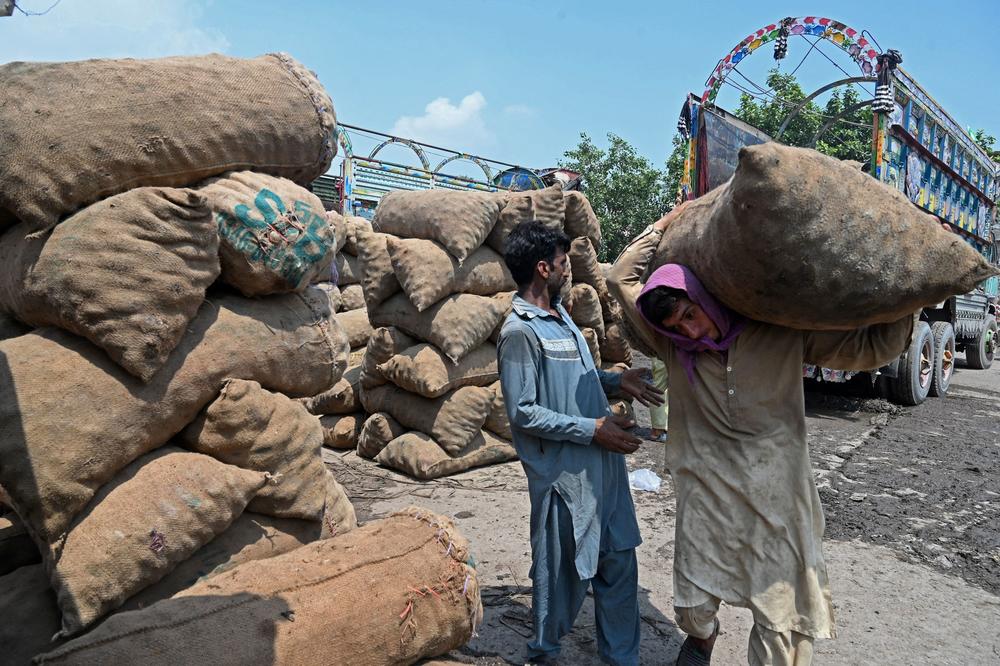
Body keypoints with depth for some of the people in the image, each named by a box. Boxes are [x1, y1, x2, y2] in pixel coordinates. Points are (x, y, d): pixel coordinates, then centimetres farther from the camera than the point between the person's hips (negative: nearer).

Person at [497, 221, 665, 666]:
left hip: (603, 463, 8)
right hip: (565, 473, -8)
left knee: (619, 561, 16)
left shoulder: (560, 314, 10)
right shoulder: (519, 331, -17)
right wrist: (592, 429, -19)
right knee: (563, 572, 8)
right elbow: (522, 413, -19)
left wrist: (616, 381, 10)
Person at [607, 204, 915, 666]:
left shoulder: (784, 333, -4)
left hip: (775, 496, -2)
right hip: (705, 494, 2)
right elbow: (622, 279, 6)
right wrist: (663, 227, 8)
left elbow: (872, 347, 1)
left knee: (780, 621, 4)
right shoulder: (674, 346, 0)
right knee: (692, 604, 15)